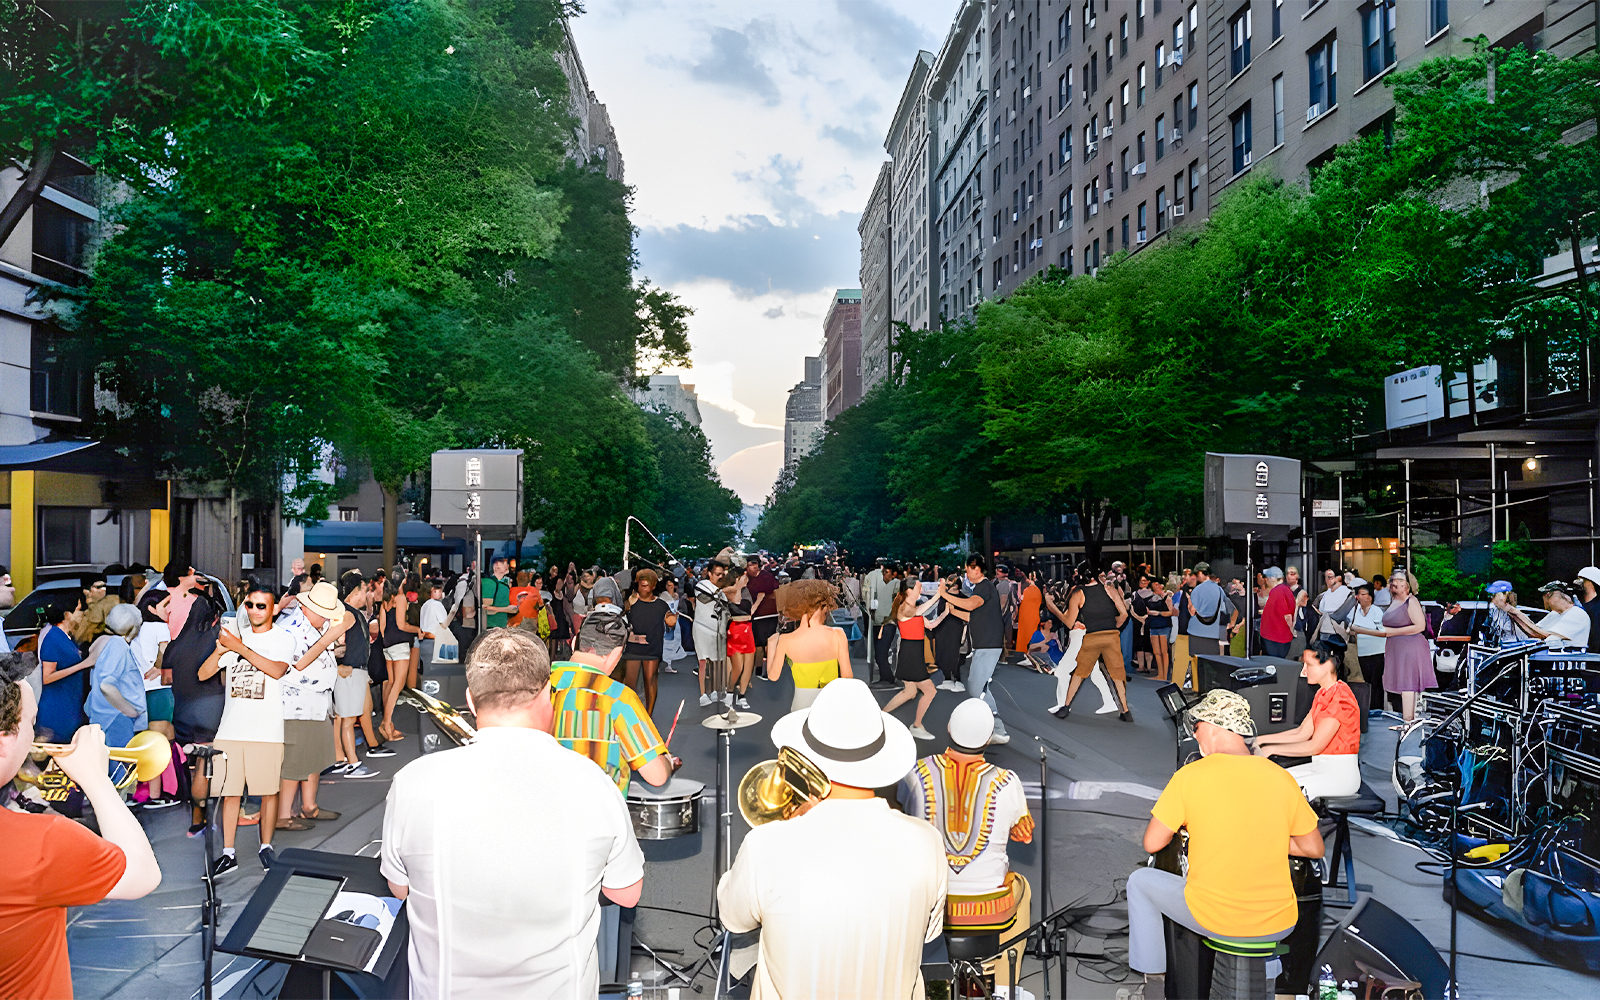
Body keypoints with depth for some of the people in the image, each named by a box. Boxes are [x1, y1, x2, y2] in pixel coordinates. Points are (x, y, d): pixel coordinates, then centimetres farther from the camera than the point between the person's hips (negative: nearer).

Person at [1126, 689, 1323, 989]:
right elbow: (1315, 849, 6)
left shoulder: (1189, 776, -13)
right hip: (1279, 925, 4)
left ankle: (1150, 974, 24)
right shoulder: (1281, 778, -3)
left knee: (1140, 881, 22)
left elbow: (1152, 844, -6)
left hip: (1213, 919, -3)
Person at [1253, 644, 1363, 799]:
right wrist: (1261, 740, 5)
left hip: (1341, 773, -9)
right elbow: (1302, 732, 12)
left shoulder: (1340, 697, -18)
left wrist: (1271, 749, -17)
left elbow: (1315, 746, -21)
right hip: (1321, 767, 9)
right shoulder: (1323, 694, 14)